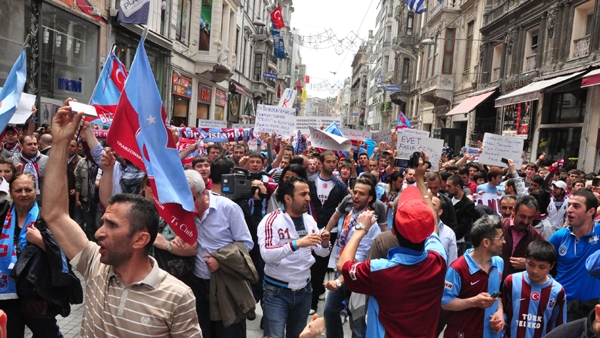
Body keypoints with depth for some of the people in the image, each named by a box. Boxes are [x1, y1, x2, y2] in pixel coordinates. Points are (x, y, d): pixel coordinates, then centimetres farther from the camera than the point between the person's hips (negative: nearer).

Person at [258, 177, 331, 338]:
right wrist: (297, 243, -38)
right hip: (277, 292, -5)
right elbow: (266, 254, -28)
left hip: (304, 290, 5)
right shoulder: (271, 220, -16)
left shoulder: (309, 220, 2)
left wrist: (325, 243, -16)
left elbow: (322, 253, 6)